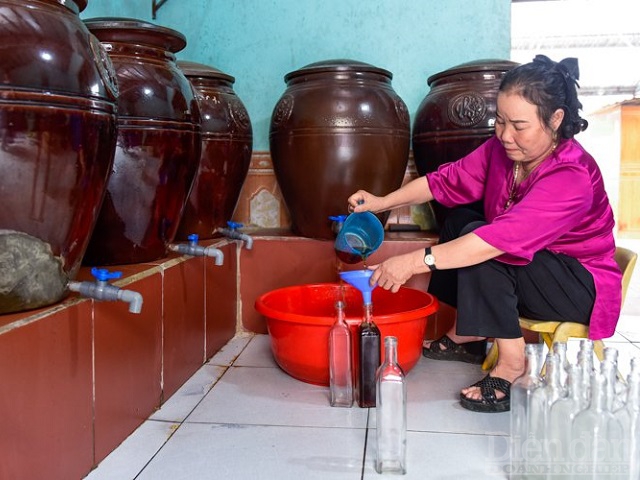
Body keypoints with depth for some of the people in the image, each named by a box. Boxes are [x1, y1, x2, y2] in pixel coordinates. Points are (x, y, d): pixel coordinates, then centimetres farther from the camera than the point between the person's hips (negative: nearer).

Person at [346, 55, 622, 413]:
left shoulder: (571, 177, -31)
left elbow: (501, 238, -40)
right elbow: (447, 180, -3)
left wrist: (415, 262, -43)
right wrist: (382, 202, -16)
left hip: (582, 288, -8)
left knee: (475, 239, -26)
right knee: (460, 220, 4)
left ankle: (512, 362, -19)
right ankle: (466, 338, 6)